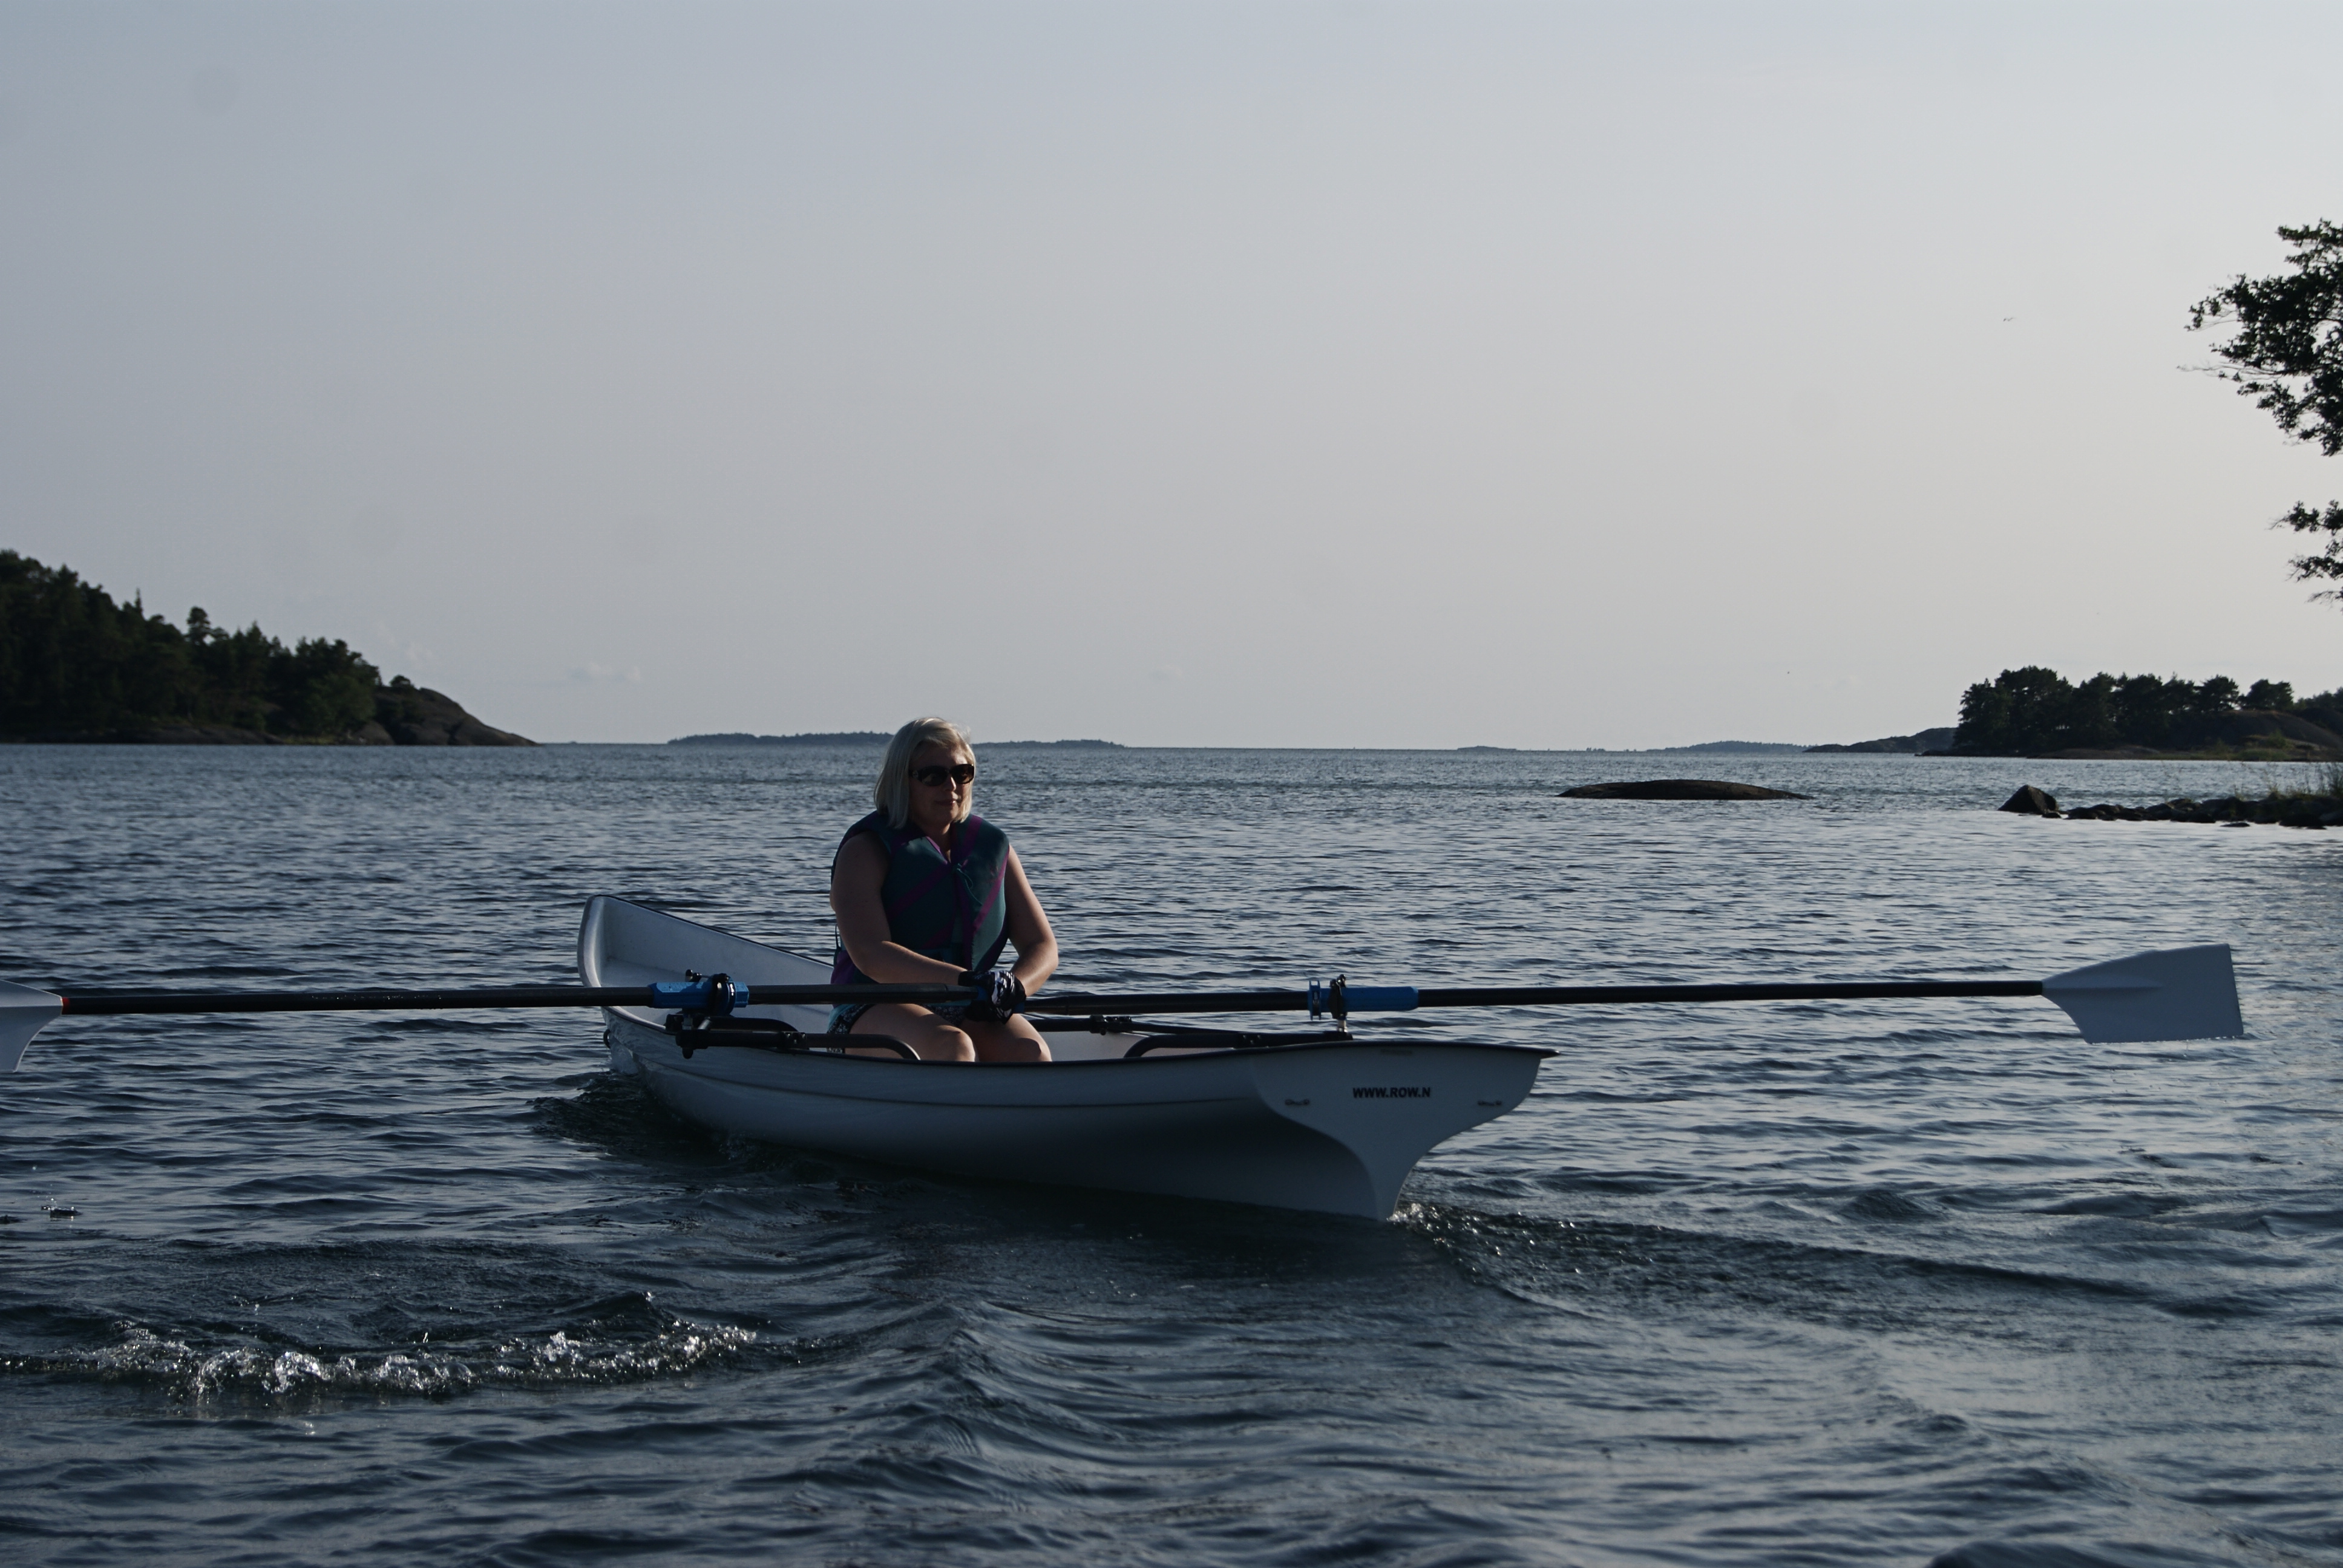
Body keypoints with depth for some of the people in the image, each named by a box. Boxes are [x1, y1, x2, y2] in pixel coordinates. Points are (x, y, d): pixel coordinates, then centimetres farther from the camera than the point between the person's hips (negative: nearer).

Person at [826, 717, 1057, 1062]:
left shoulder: (993, 847, 14)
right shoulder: (865, 851, -2)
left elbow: (1042, 948, 10)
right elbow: (870, 955, -17)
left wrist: (1014, 987, -15)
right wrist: (966, 980, -30)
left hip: (967, 1013, 4)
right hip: (877, 1010, -4)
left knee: (1031, 1053, -28)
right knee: (952, 1046, -36)